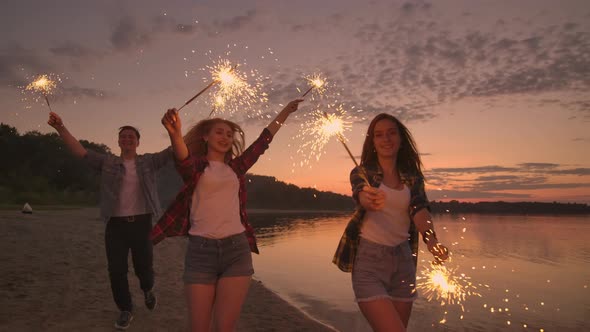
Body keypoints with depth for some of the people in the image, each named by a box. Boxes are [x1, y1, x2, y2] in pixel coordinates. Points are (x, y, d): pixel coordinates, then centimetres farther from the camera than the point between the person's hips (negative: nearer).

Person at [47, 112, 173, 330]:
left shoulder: (149, 161, 3)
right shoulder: (107, 163, 4)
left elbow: (174, 151, -5)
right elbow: (80, 151, -5)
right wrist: (60, 128, -19)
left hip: (141, 223, -1)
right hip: (116, 225, 1)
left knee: (144, 266, 8)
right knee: (116, 271, 4)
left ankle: (148, 289, 44)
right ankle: (125, 310, 26)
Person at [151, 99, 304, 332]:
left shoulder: (235, 167, 15)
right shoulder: (196, 165, 3)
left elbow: (263, 142, 22)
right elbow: (183, 158, -20)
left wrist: (286, 111, 28)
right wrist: (175, 134, -43)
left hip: (236, 250, 3)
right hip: (201, 251, -2)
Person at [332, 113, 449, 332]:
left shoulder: (413, 178, 6)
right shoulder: (362, 172, -2)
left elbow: (419, 210, -11)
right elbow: (361, 196, -24)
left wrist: (431, 241, -32)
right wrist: (370, 201, -49)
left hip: (402, 259, 4)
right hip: (369, 259, -4)